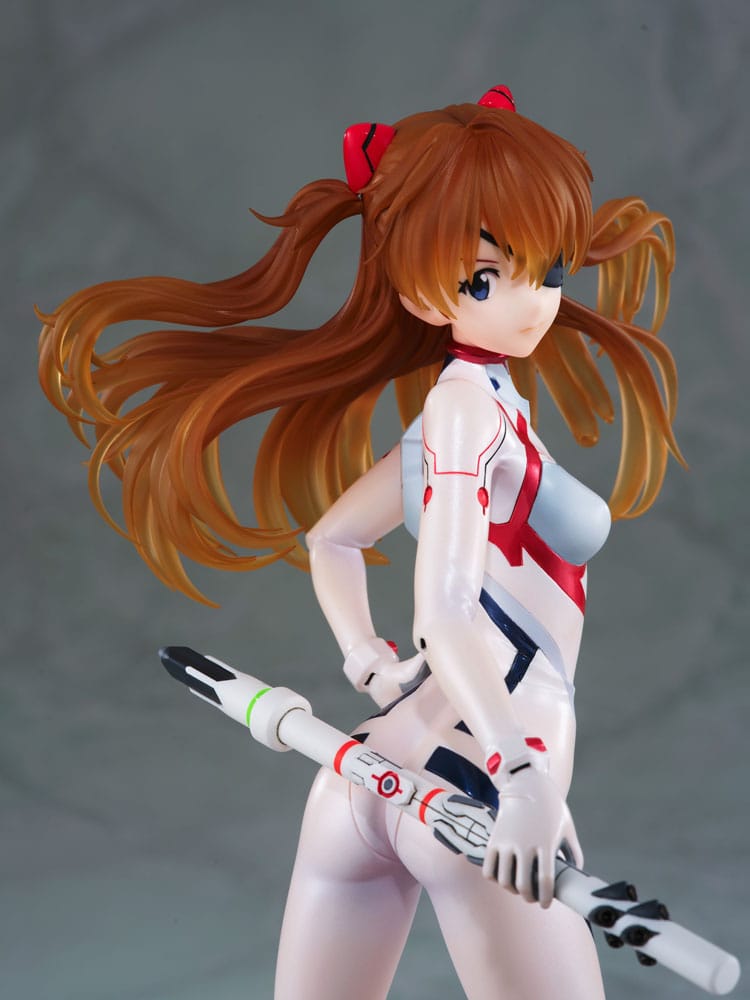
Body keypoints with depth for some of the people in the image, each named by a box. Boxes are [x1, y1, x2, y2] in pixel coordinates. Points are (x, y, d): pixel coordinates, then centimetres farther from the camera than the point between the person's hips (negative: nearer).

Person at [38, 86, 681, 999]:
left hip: (374, 778, 9)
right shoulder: (470, 403, -10)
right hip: (472, 783, -9)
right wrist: (529, 783, -26)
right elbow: (446, 614, -21)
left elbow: (327, 534, 29)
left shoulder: (460, 402, 16)